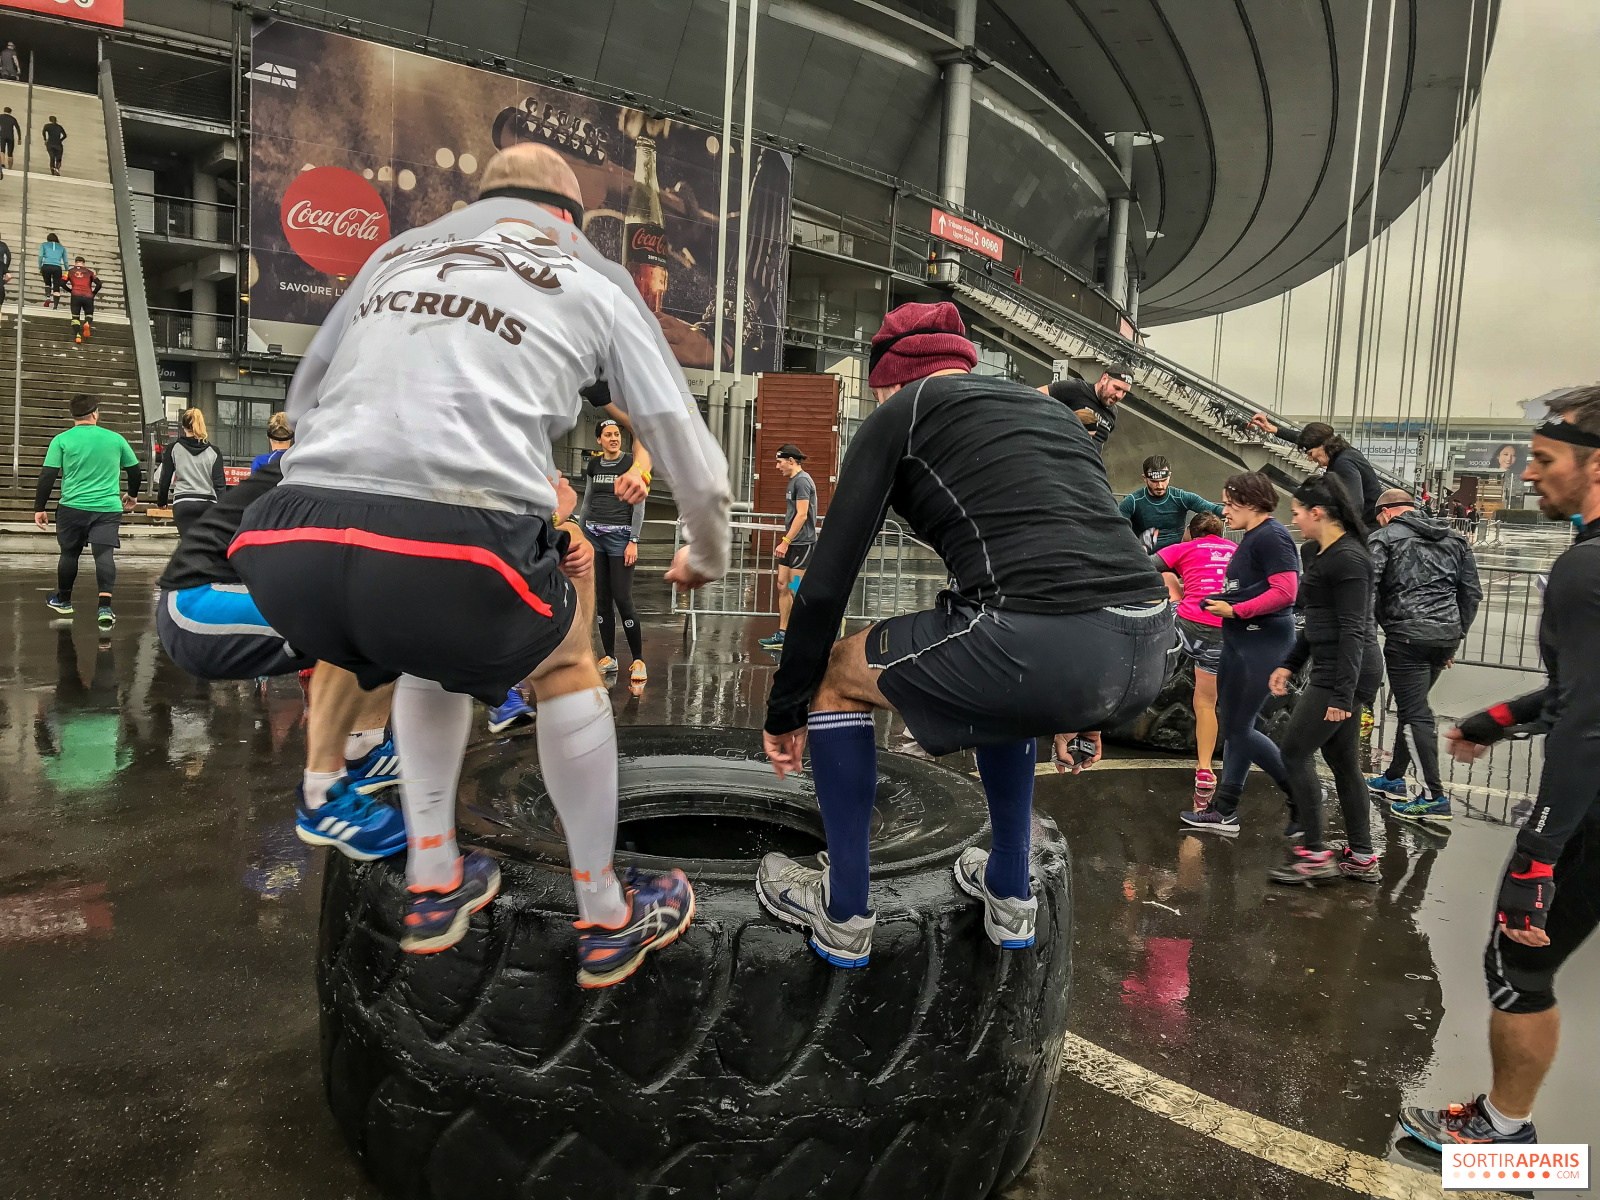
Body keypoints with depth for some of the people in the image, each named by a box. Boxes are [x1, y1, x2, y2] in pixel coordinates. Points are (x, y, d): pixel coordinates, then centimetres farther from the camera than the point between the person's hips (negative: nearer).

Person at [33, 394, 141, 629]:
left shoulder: (62, 440, -1)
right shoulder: (115, 439, 4)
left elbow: (47, 476, -4)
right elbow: (136, 471, 12)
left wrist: (40, 508, 4)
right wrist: (131, 495, 30)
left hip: (73, 507, 0)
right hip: (108, 508, 0)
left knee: (69, 553, 16)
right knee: (104, 554, -5)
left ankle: (63, 600, 33)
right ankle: (105, 607, -18)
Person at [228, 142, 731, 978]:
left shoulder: (396, 252, 29)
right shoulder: (595, 281, 19)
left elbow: (301, 405, 34)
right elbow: (698, 470, 17)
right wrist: (705, 560, 36)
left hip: (284, 560, 5)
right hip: (451, 552, -4)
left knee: (438, 639, 35)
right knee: (562, 656, 27)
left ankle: (433, 888, 40)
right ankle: (606, 923, 34)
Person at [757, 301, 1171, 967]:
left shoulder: (898, 414, 12)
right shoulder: (1050, 408, 31)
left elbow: (827, 582, 8)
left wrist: (786, 712, 21)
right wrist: (1080, 706, 45)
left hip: (1042, 648, -7)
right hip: (1146, 654, 8)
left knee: (838, 674, 19)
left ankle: (843, 914, 28)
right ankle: (1009, 894, 45)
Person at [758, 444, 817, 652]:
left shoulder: (802, 480, -13)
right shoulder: (793, 480, 18)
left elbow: (801, 515, -20)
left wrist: (785, 541, -21)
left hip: (802, 543, -10)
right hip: (792, 544, 10)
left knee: (796, 591, -6)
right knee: (783, 587, 10)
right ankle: (782, 635, 15)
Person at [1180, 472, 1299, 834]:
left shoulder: (1272, 537, -15)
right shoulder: (1252, 537, 15)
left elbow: (1285, 592, -23)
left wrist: (1235, 610, -19)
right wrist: (1221, 603, 1)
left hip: (1264, 641, -10)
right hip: (1240, 639, 10)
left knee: (1238, 727, -4)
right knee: (1230, 725, 12)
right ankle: (1224, 811, 19)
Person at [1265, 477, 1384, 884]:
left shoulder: (1348, 559, -16)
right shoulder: (1317, 553, 14)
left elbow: (1352, 630, -20)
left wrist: (1342, 695, -22)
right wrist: (1289, 665, 20)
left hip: (1344, 672, -10)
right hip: (1331, 670, 10)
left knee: (1295, 752, -5)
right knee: (1342, 760, 13)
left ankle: (1314, 854, 3)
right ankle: (1361, 858, 22)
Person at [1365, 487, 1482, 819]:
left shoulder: (1384, 538, -1)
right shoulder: (1454, 540, 18)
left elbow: (1367, 590, -12)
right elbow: (1472, 593, 16)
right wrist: (1456, 636, 20)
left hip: (1407, 636, -7)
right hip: (1446, 636, 7)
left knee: (1415, 714, -4)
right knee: (1412, 707, 18)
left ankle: (1434, 797, -5)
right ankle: (1393, 779, 28)